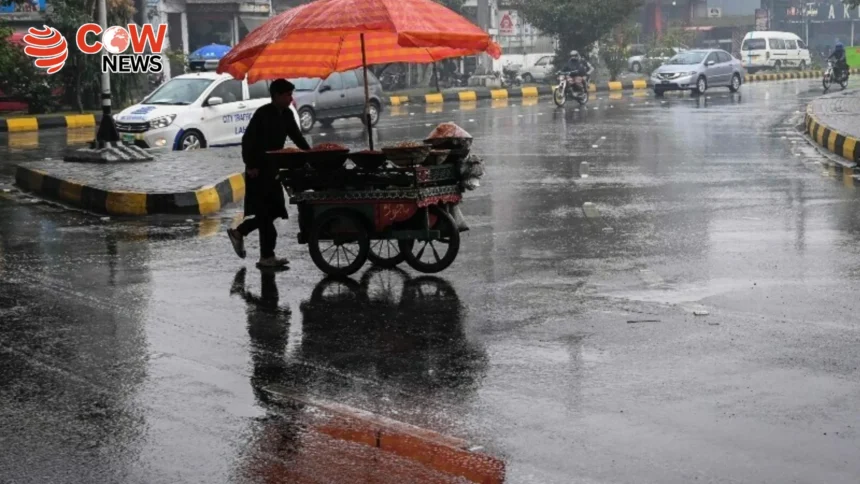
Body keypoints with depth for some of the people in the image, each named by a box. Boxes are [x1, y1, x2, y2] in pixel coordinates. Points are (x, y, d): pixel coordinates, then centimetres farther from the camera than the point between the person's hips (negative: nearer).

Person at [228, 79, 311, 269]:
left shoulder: (286, 114, 8)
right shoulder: (263, 114, -16)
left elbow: (297, 137, 15)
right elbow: (247, 140, -17)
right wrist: (250, 166, -19)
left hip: (272, 169, 8)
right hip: (258, 170, -8)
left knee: (273, 210, 10)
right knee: (266, 212, -8)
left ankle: (239, 232, 26)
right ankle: (267, 257, -5)